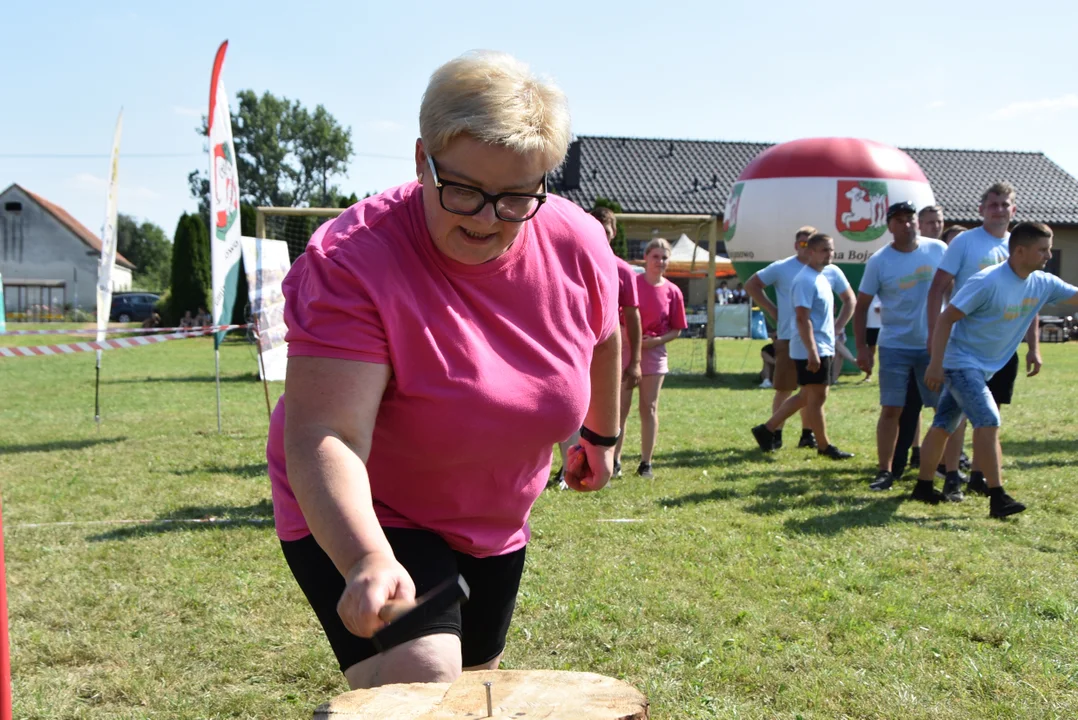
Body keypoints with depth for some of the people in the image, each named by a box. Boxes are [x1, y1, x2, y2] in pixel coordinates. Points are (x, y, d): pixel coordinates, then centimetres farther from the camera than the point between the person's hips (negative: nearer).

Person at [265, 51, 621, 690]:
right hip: (359, 521, -6)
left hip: (494, 523, 6)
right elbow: (324, 438, -38)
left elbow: (603, 337, 8)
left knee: (476, 684, 23)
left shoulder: (579, 245, -15)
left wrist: (602, 434, 21)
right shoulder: (353, 260, -30)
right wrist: (368, 559, -53)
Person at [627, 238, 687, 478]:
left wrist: (658, 340, -11)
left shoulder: (672, 291, 0)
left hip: (654, 353, 2)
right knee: (621, 407, 1)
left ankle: (646, 463, 12)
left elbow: (677, 329, 5)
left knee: (649, 408, 5)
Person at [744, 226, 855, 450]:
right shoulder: (781, 268, 0)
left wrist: (838, 327, 5)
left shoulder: (831, 272, 6)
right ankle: (776, 433, 9)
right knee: (784, 389, 1)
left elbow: (849, 299, 16)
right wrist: (772, 311, 1)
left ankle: (808, 434, 17)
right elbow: (751, 285, 7)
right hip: (788, 339, -3)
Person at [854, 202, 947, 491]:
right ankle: (885, 471, 6)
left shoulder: (938, 250, -1)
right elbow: (861, 306, -2)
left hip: (934, 344, 2)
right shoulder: (879, 261, -6)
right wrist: (862, 348, -8)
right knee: (891, 409, -1)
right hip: (895, 347, -2)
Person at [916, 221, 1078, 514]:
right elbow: (946, 318, -20)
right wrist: (935, 365, -23)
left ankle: (924, 487, 22)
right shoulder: (988, 282, -22)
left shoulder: (1043, 284, -1)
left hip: (987, 368, 8)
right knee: (988, 421, -18)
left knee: (943, 426, 14)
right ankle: (997, 498, -15)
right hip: (961, 363, -8)